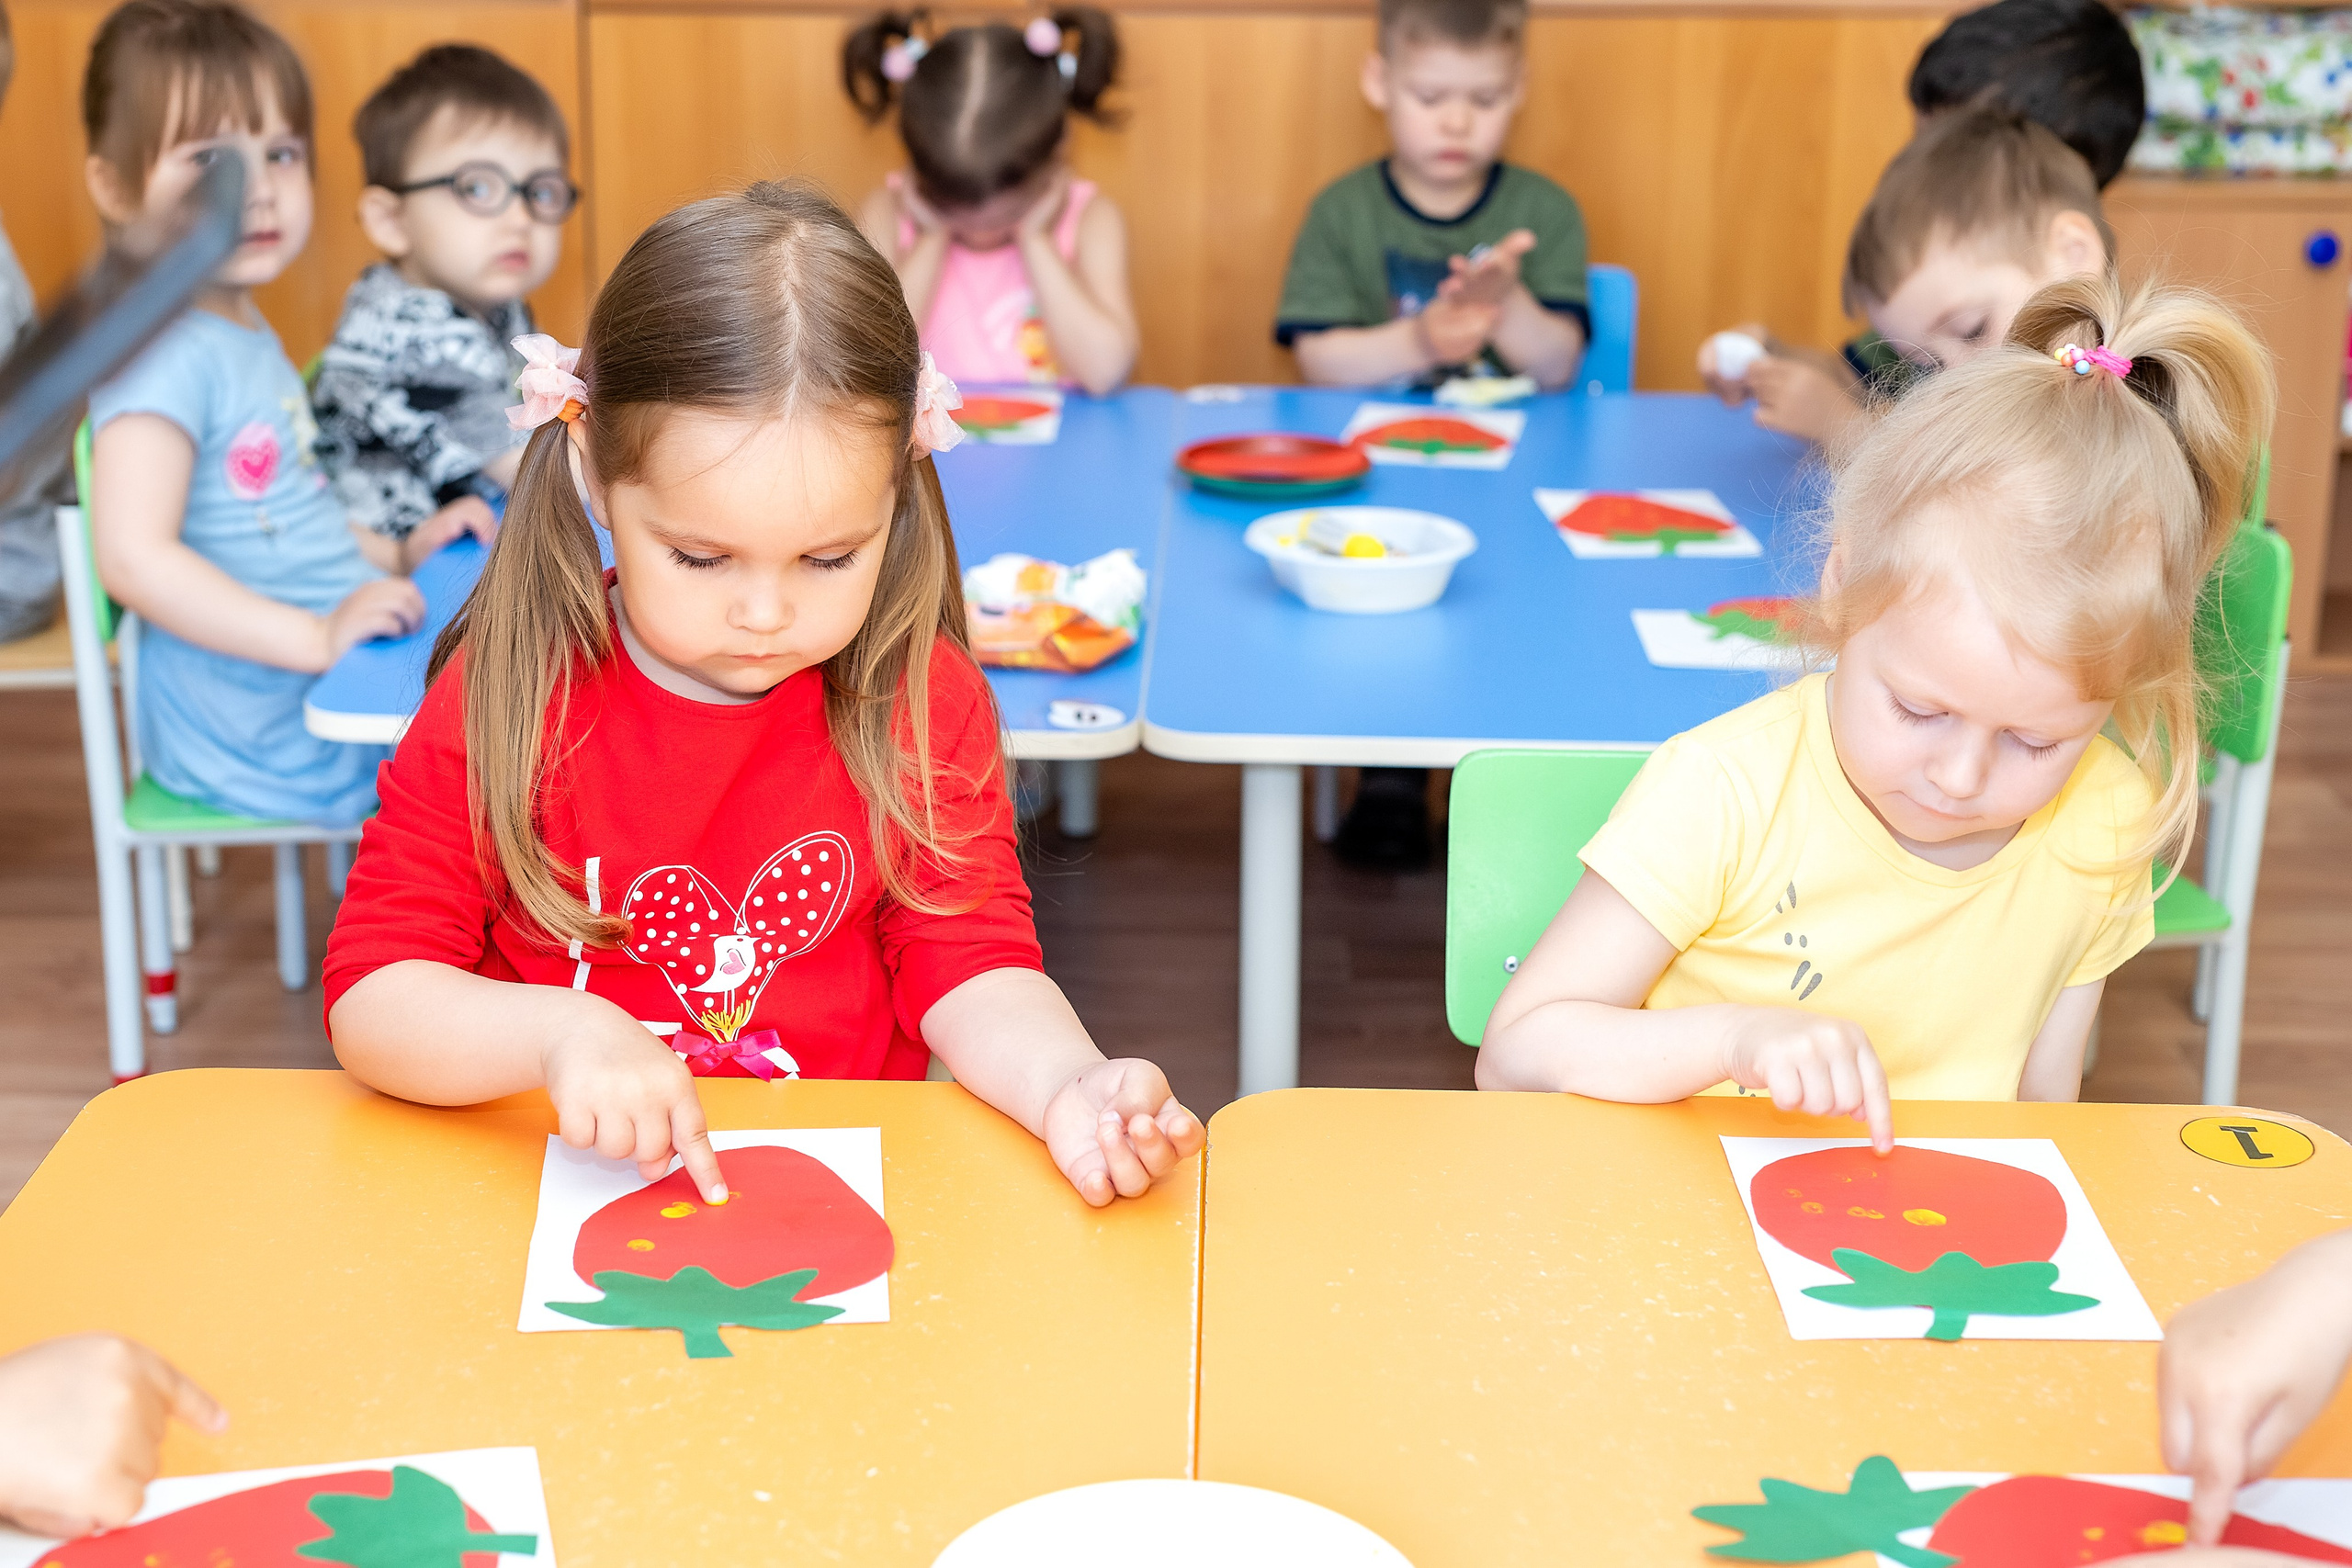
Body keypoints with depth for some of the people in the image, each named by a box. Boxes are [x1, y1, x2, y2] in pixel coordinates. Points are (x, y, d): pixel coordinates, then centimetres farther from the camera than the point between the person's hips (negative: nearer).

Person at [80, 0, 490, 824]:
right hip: (253, 724, -10)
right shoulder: (163, 352, -21)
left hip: (317, 680, 10)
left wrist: (392, 554, 14)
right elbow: (133, 555, -31)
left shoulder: (241, 327, 13)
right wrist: (317, 637, -32)